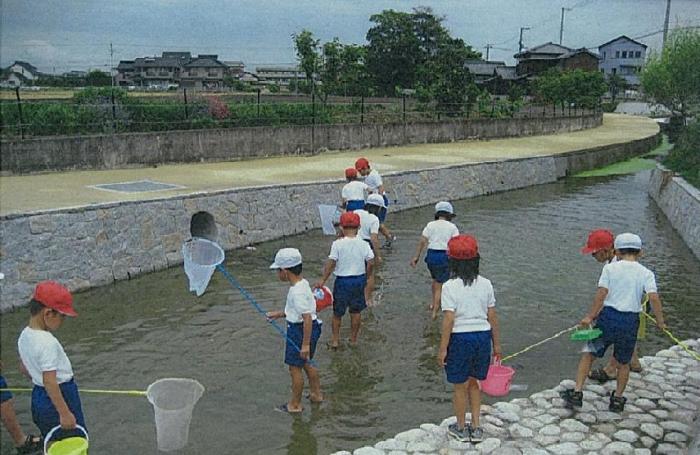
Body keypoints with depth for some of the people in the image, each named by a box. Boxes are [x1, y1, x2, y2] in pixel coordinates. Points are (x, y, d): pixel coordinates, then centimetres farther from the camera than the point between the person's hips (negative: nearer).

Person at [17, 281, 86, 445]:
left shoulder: (24, 336, 1)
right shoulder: (47, 342, -26)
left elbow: (24, 368, 15)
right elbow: (50, 382, -27)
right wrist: (64, 413, -24)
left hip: (38, 396, 9)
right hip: (60, 396, -9)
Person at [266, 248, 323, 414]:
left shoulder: (297, 291, -28)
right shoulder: (302, 284, 3)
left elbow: (307, 318, -30)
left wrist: (305, 344, -27)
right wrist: (278, 314, 19)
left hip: (301, 331, -10)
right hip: (300, 328, 10)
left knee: (295, 367, 5)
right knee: (306, 363, 25)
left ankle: (295, 404, 20)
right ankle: (316, 394, 41)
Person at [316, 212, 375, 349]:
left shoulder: (337, 244, -15)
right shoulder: (363, 244, -7)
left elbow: (331, 263, -17)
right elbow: (371, 262, -4)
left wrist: (323, 280, -9)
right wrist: (369, 277, 13)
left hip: (342, 281, -3)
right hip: (359, 279, 3)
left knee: (338, 312, 14)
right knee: (356, 311, 18)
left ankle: (335, 340, 20)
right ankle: (353, 339, 28)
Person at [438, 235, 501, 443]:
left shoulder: (450, 287, -15)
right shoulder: (486, 284, -2)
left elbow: (448, 321, -16)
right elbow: (492, 317, 2)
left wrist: (442, 349, -9)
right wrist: (496, 344, 12)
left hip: (460, 338, -4)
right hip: (483, 336, 4)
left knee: (460, 386, 13)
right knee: (474, 383, 21)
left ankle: (461, 428, 28)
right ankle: (476, 428, 27)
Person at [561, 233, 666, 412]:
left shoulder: (610, 268, -1)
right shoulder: (646, 273, 2)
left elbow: (601, 294, -9)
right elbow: (654, 298, -9)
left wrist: (590, 316, -3)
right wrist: (660, 322, 0)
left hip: (608, 316, -1)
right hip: (630, 321, 1)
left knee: (589, 354, 12)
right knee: (623, 363, 19)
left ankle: (577, 393, 10)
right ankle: (617, 399, 25)